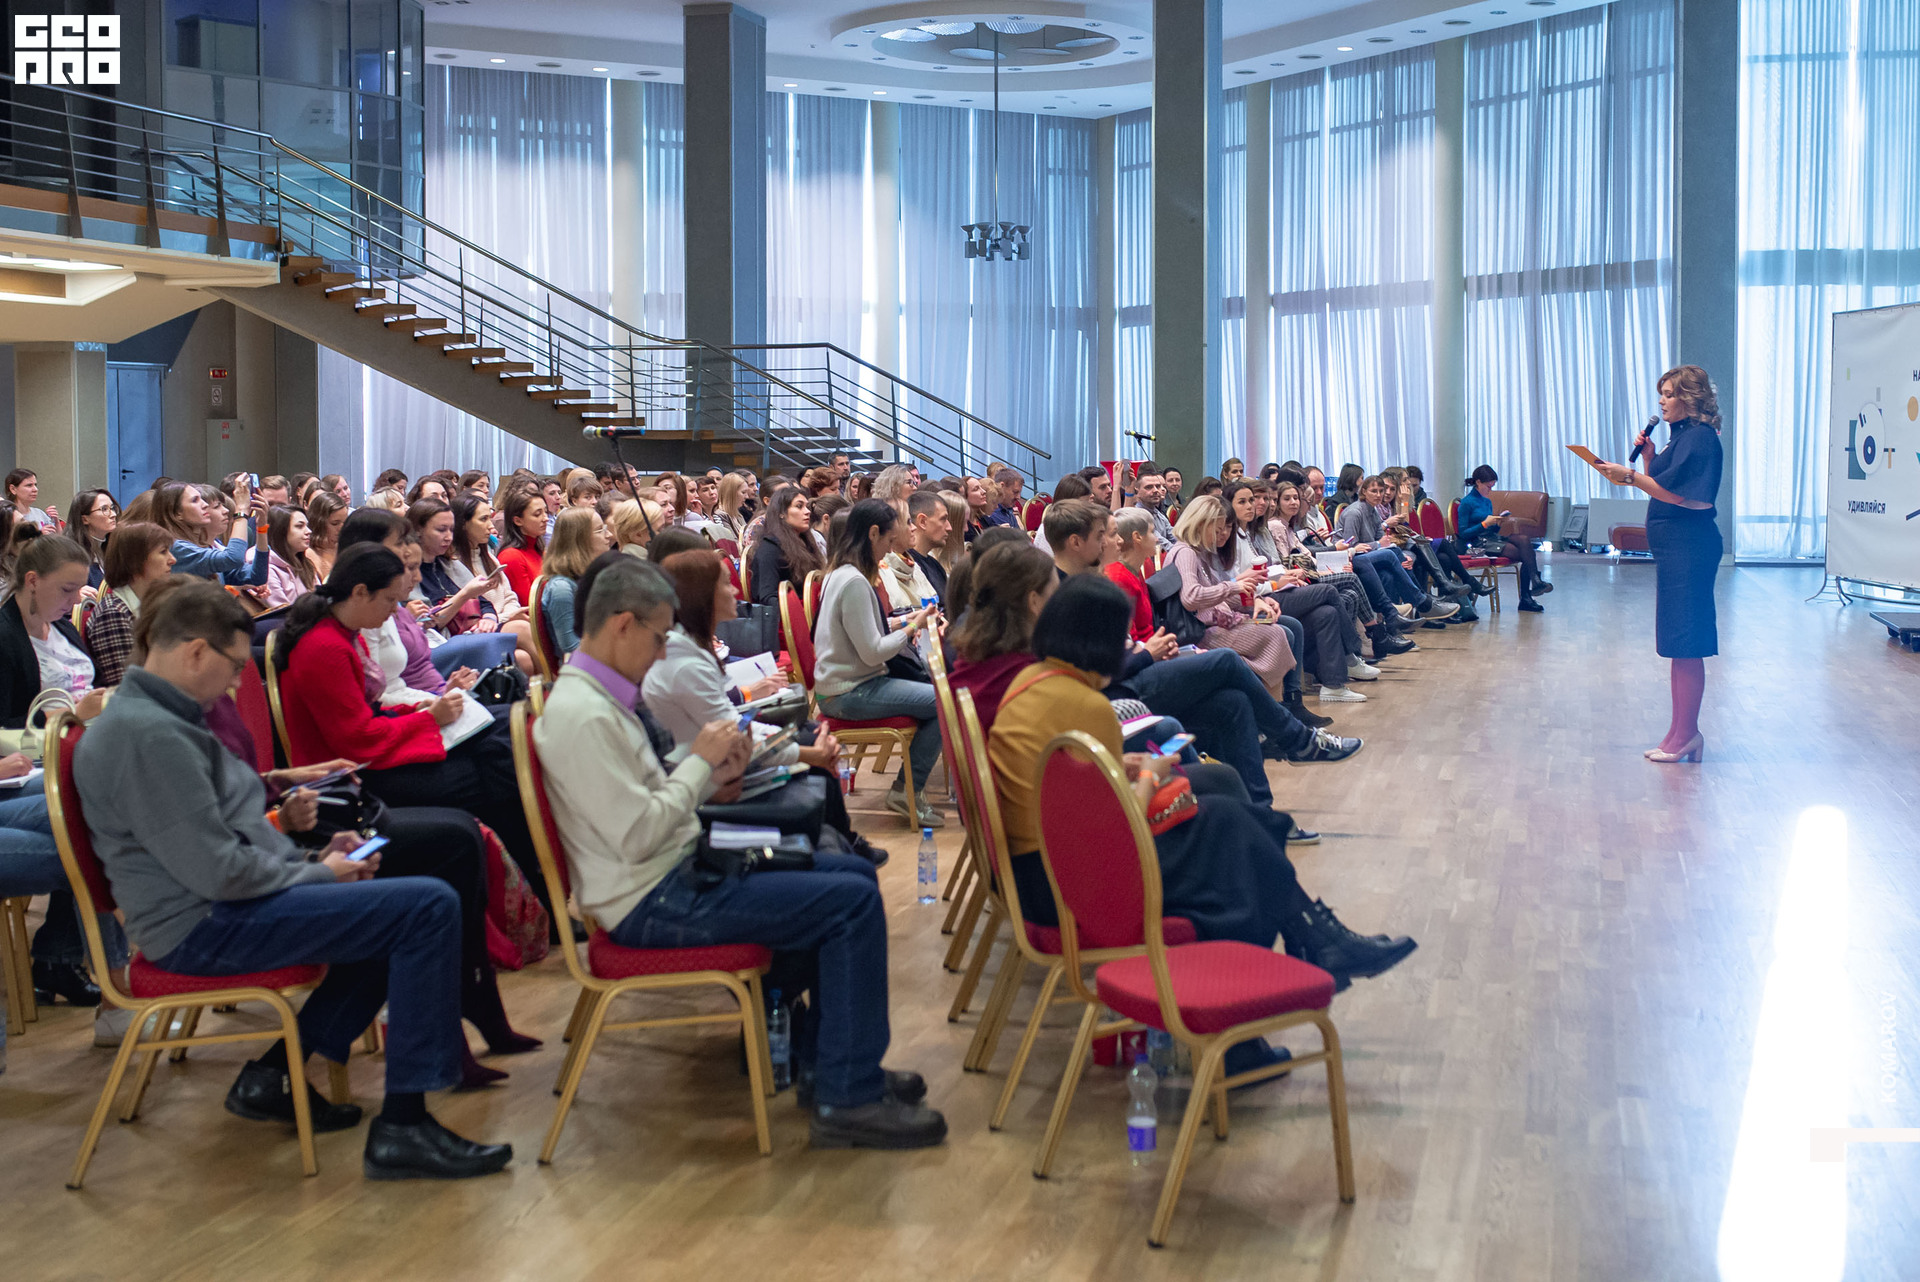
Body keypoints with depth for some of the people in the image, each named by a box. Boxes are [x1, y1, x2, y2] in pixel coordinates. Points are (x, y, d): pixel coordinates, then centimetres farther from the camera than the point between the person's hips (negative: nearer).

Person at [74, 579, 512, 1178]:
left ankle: (275, 1075, 19)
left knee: (404, 911, 23)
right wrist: (318, 873, -8)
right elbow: (219, 872, -23)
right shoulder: (151, 735, -20)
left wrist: (312, 855, 10)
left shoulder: (151, 715, 14)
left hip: (223, 906, 11)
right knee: (430, 908, -19)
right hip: (203, 929, -11)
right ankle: (402, 1127, -15)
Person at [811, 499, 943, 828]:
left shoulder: (840, 574, 12)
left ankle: (910, 786, 13)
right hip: (850, 693, -11)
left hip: (845, 684, 11)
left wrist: (900, 622, 9)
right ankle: (907, 792, -5)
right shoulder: (854, 582, -21)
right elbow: (872, 653, -21)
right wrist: (912, 627, -7)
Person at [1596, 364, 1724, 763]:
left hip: (1688, 547, -11)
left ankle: (1685, 734, -4)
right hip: (1675, 548, 11)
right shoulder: (1682, 435, 18)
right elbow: (1662, 486, 19)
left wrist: (1631, 476, -18)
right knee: (1680, 642, 12)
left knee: (1685, 643, -7)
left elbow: (1676, 493, -20)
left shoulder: (1699, 438, -13)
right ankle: (1683, 733, 16)